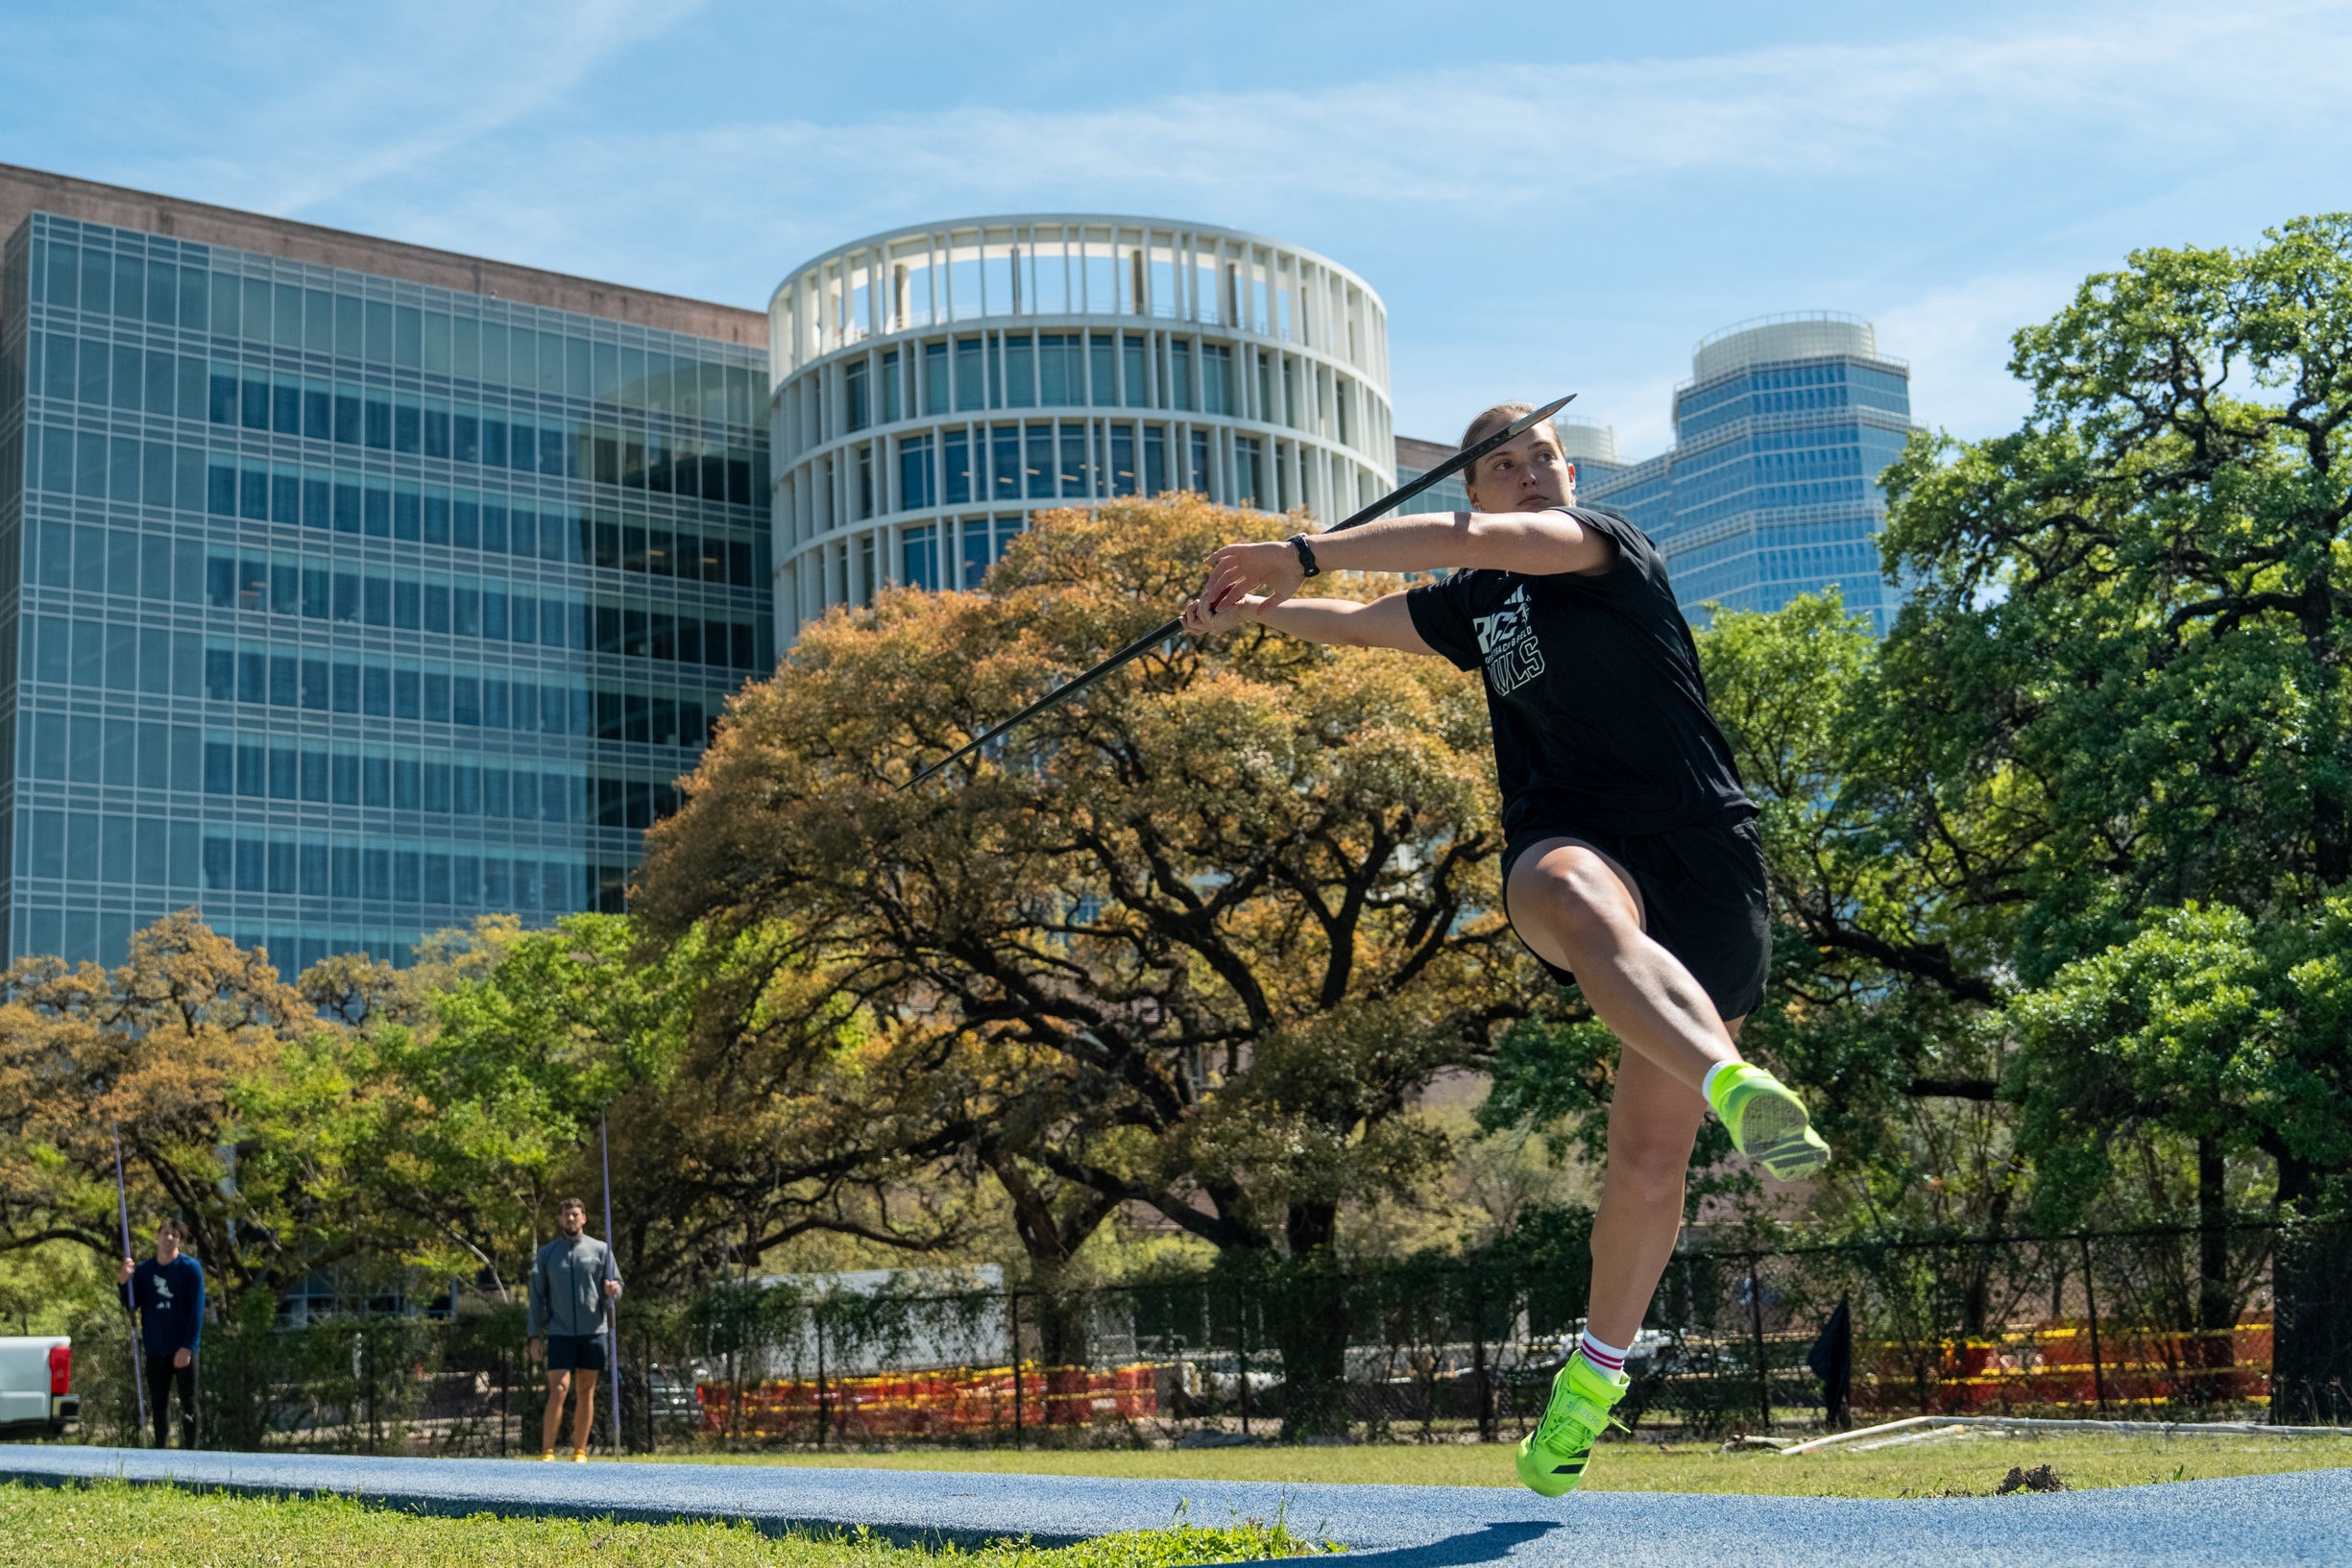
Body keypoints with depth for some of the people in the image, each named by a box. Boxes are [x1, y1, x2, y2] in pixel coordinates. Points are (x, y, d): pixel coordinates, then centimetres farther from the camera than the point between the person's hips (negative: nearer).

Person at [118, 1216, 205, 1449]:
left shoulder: (191, 1268, -4)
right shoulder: (143, 1270, 8)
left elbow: (197, 1310, -8)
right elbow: (132, 1305, 5)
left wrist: (187, 1347, -15)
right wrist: (124, 1282, -14)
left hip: (183, 1349, -4)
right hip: (155, 1350, 4)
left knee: (188, 1402, 0)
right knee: (159, 1403, 8)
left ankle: (190, 1450, 2)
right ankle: (160, 1450, 13)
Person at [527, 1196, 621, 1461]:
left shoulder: (600, 1250, 7)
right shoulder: (546, 1253, 7)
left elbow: (617, 1282, 10)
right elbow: (537, 1297, 7)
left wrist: (612, 1290, -15)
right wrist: (534, 1336, 1)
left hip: (593, 1331, 1)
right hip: (560, 1333, -1)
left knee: (586, 1391, 5)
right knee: (558, 1389, -10)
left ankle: (580, 1452, 11)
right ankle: (547, 1452, -6)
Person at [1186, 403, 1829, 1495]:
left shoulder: (1611, 549, 4)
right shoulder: (1475, 606, 20)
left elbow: (1471, 538, -12)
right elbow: (1364, 622, 39)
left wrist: (1301, 557, -10)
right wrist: (1258, 612, 44)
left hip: (1703, 853, -2)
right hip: (1568, 840, 3)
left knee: (1651, 1157, -3)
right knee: (1574, 899, -41)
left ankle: (1596, 1372, 18)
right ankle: (1732, 1084, -61)